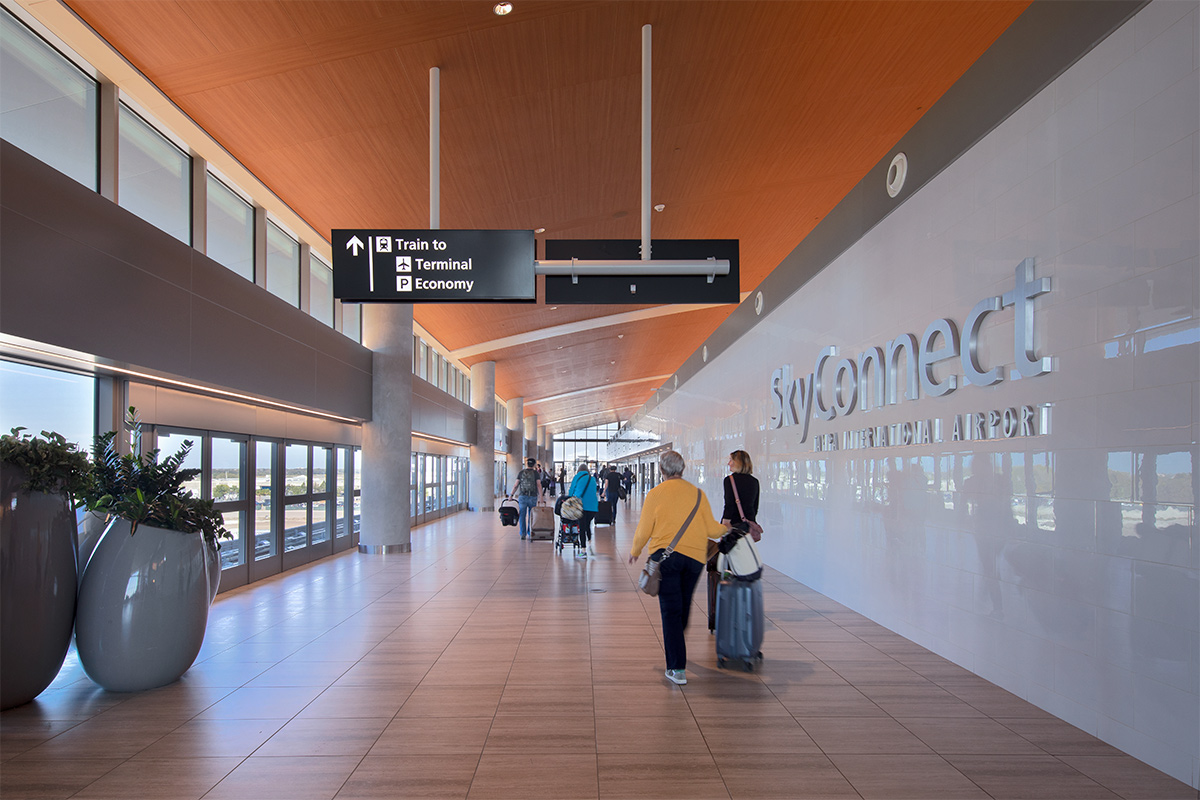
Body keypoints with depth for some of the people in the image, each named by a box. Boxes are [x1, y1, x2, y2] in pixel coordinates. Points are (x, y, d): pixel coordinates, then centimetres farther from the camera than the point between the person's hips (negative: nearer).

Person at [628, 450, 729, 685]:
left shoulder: (655, 494, -3)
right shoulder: (697, 493, 5)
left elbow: (643, 531, 0)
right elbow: (711, 529, 5)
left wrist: (635, 551, 19)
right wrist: (725, 529, 27)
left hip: (666, 554, -3)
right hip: (695, 556, 3)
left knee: (670, 610, 0)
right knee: (683, 606, 20)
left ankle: (677, 668, -2)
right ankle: (676, 648, 40)